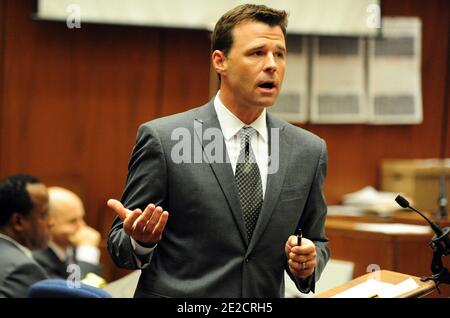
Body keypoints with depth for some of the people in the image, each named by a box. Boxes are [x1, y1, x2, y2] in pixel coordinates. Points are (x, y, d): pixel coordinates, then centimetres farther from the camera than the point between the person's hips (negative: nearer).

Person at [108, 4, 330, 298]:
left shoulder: (309, 151, 0)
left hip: (265, 300, 3)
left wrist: (309, 261, -10)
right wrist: (141, 240, -25)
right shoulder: (162, 139, -10)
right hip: (177, 294, -3)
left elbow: (316, 240, 10)